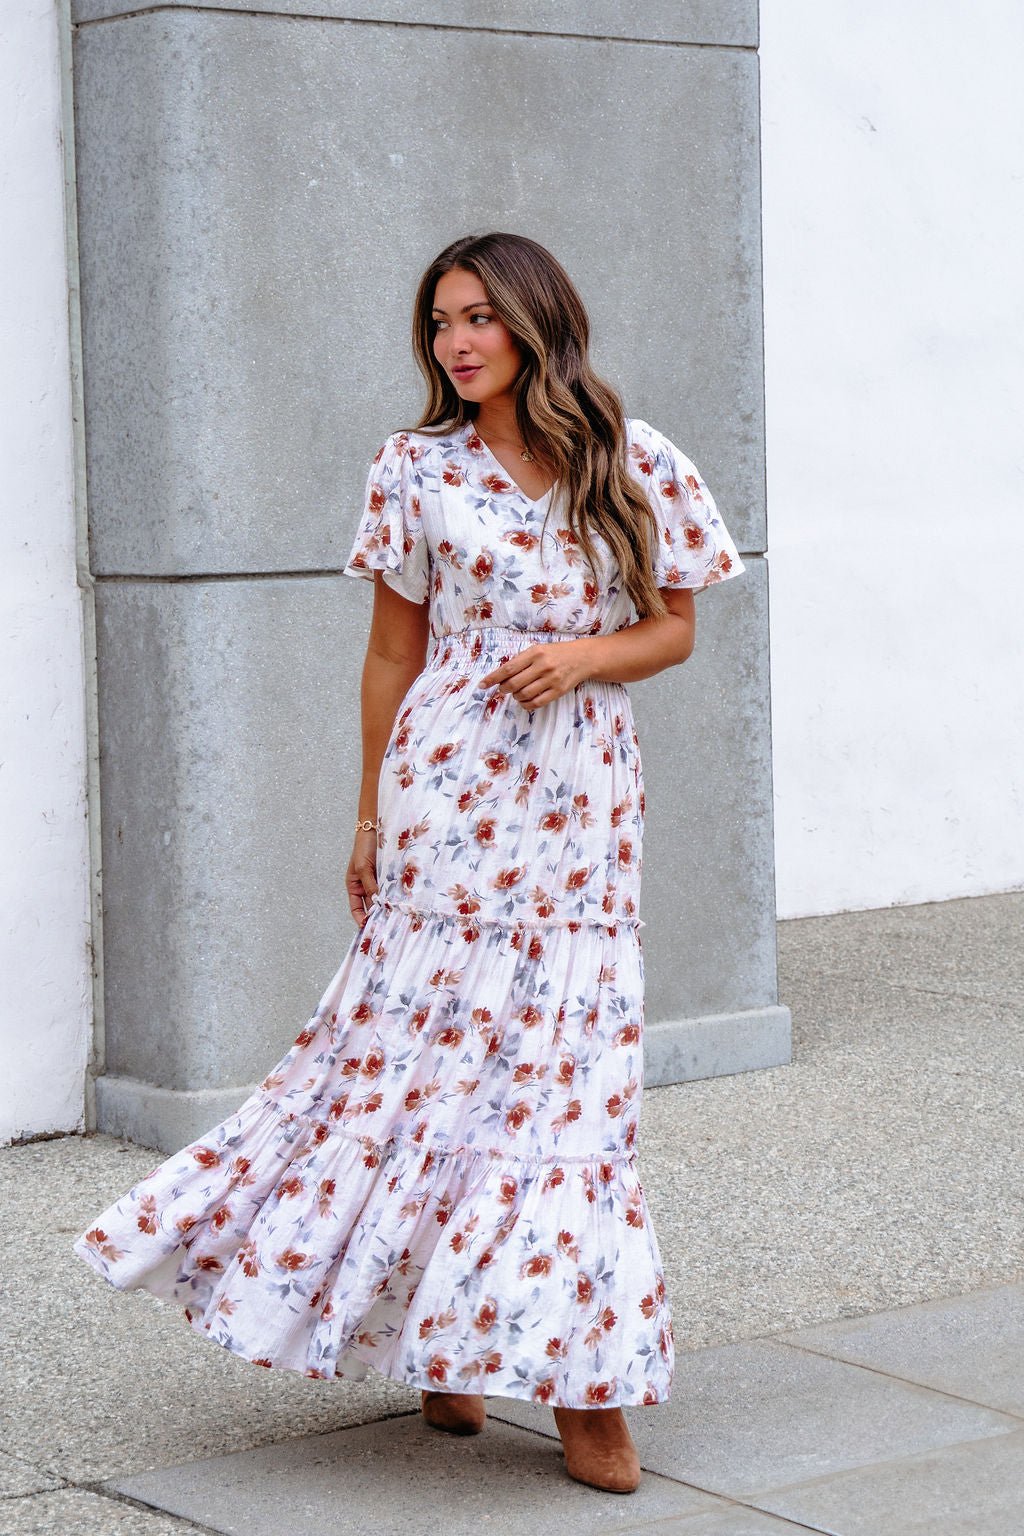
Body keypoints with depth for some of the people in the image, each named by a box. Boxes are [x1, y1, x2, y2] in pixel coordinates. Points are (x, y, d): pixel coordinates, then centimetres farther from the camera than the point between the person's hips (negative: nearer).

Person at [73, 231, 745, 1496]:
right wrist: (370, 819, 9)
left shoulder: (635, 463, 3)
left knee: (570, 1064, 3)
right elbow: (392, 655, 7)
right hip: (451, 790, -1)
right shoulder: (418, 469, 2)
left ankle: (579, 1383, 11)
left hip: (581, 797, 1)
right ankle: (440, 1339, 16)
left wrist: (583, 654, -11)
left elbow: (674, 629, 9)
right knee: (430, 1041, -2)